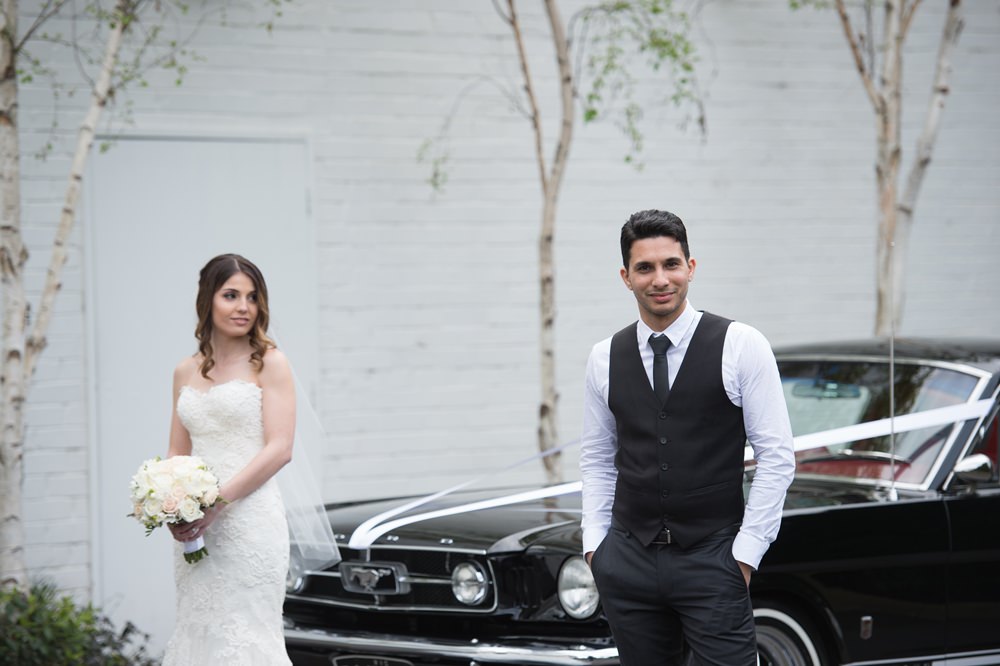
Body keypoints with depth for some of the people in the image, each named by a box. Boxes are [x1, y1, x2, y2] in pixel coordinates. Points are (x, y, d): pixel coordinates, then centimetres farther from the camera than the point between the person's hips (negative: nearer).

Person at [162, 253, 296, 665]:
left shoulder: (268, 364, -1)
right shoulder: (186, 372, 15)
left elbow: (279, 449, -9)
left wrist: (219, 500, -17)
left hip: (248, 520, -5)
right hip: (195, 531, 5)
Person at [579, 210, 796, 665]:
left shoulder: (740, 346, -4)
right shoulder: (605, 358, 7)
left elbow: (776, 457, -4)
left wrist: (746, 554, -7)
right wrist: (594, 542, 7)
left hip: (712, 559, -3)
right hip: (629, 558, 3)